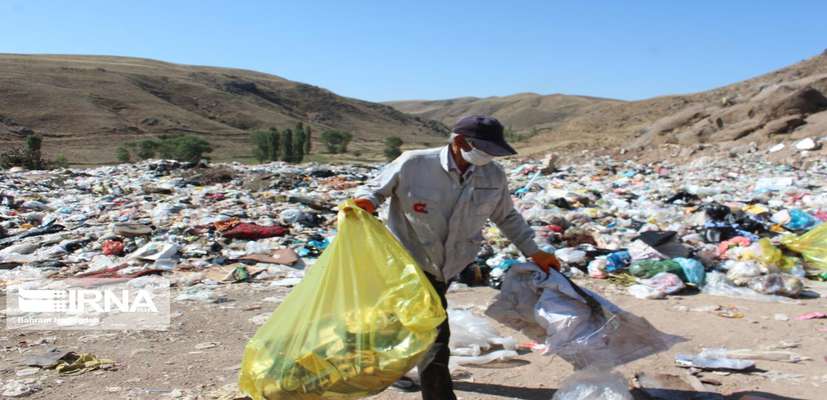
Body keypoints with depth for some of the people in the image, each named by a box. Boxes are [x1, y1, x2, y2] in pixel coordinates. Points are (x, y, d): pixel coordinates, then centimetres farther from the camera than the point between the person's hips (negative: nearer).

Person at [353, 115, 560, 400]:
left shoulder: (494, 176, -7)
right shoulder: (413, 164, -20)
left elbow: (507, 216, 10)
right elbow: (375, 188, -5)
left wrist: (533, 251, 7)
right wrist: (366, 201, -28)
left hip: (454, 267, 5)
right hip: (414, 266, -5)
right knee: (435, 344, -11)